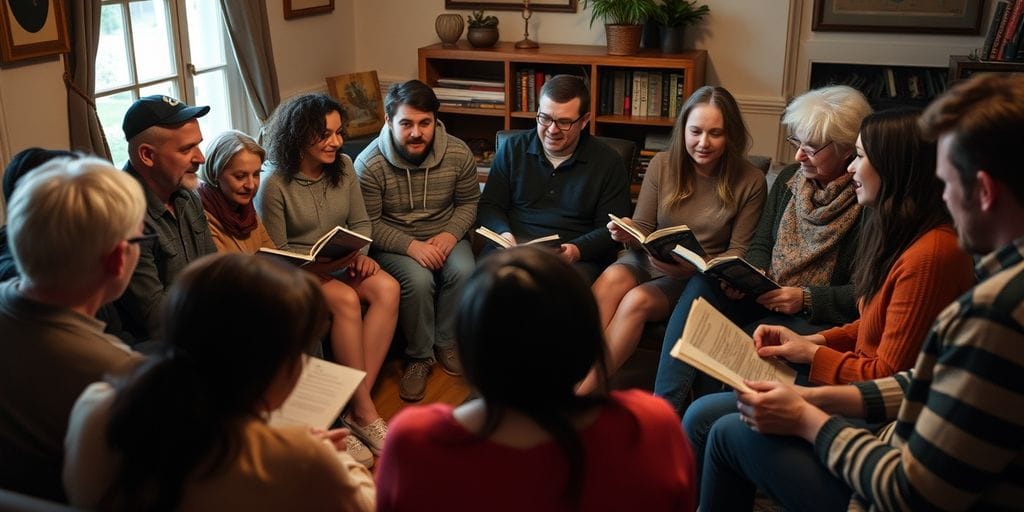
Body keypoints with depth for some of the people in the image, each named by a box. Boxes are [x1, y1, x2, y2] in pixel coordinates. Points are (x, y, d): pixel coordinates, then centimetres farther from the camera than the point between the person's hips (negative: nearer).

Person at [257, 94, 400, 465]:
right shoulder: (276, 186, -14)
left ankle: (358, 404, -24)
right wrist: (319, 265, -23)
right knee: (346, 300, -34)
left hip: (342, 264, 5)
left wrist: (360, 254, -10)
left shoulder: (344, 167, 3)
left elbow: (360, 222, 11)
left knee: (387, 288, -25)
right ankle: (364, 410, -23)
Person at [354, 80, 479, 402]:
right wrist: (411, 246, -25)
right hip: (393, 242, -3)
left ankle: (445, 343, -4)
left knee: (464, 272, -27)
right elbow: (368, 224, -12)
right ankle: (419, 356, -9)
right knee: (418, 280, -31)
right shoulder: (369, 164, -17)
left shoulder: (458, 154, -8)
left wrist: (451, 234, -14)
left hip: (444, 237, 3)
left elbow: (469, 202, 5)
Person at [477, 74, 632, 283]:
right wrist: (504, 234, -6)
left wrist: (577, 250, -15)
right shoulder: (513, 149, 14)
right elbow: (489, 205, 16)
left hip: (578, 259, -2)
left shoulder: (609, 163, 7)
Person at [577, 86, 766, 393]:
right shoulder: (662, 165, 2)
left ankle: (581, 395, -25)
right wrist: (629, 234, -18)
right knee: (611, 279, -32)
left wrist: (696, 267, -21)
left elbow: (738, 252, -2)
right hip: (648, 261, 3)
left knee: (638, 300, -30)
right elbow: (644, 229, 8)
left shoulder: (750, 182, -5)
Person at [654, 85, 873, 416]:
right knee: (702, 285, -21)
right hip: (765, 300, 7)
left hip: (819, 319, -6)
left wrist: (805, 298, -21)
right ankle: (664, 408, -24)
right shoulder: (789, 180, 10)